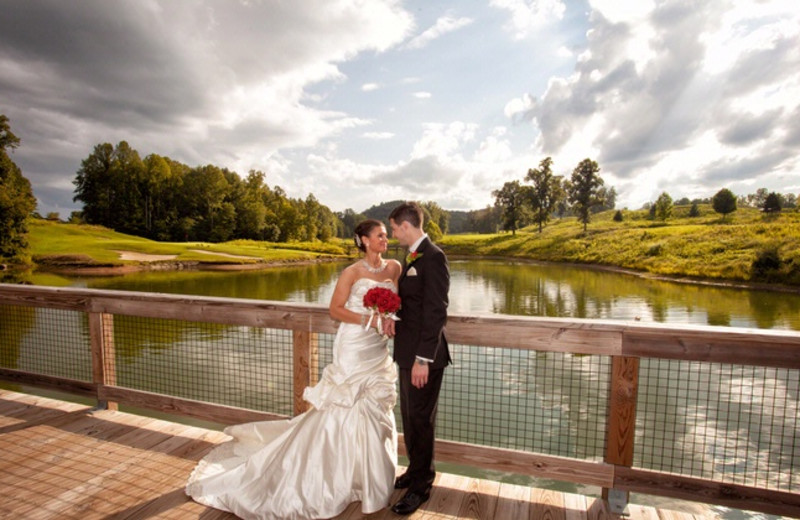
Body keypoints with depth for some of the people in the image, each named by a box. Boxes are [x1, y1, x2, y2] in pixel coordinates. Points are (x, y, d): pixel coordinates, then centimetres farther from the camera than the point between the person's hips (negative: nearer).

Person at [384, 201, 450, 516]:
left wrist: (423, 359, -23)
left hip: (424, 355, -9)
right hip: (408, 351, 9)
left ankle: (421, 486, 26)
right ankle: (415, 470, 41)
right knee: (409, 416, 21)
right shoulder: (413, 257, 11)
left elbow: (436, 311, -22)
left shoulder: (433, 257, -18)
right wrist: (391, 315, -2)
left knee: (420, 419, 6)